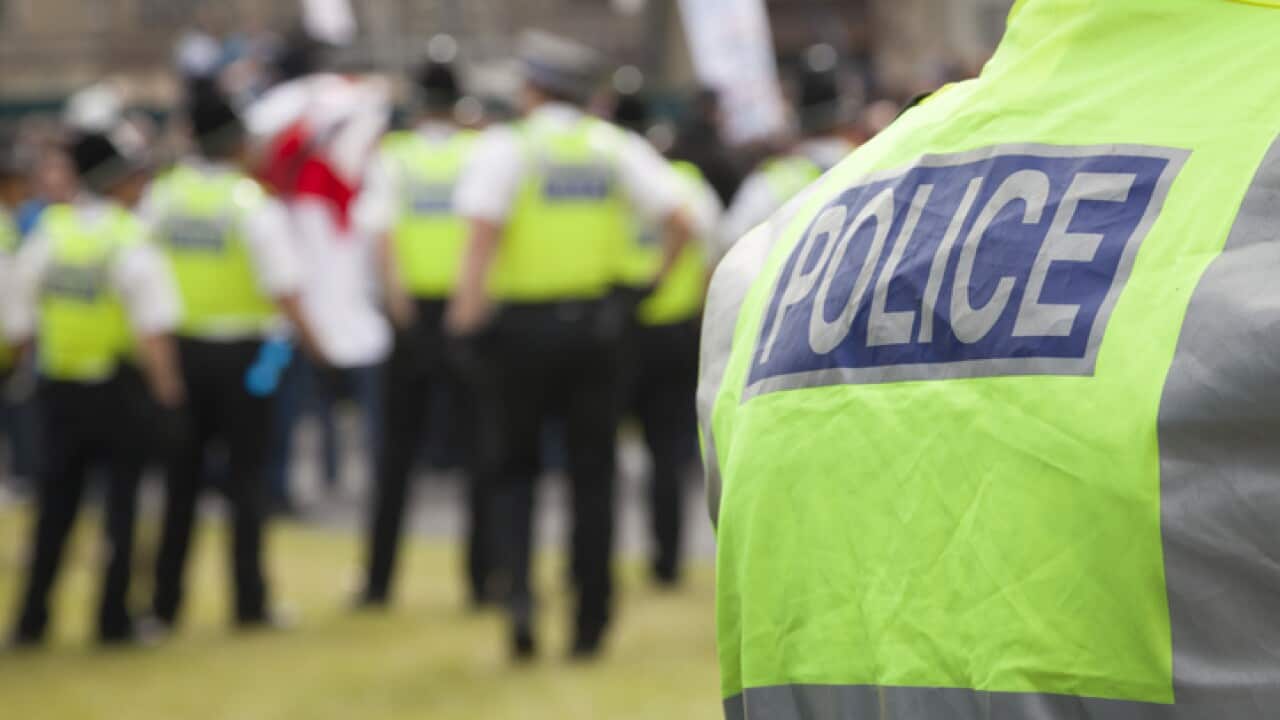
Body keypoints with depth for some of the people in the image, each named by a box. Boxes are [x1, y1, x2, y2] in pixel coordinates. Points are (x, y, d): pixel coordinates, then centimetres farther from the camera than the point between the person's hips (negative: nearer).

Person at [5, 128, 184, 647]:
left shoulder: (47, 233, 1)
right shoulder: (130, 241, -14)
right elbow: (154, 329, -21)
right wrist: (167, 391, -18)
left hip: (58, 384, 5)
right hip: (119, 385, -5)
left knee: (56, 505, 14)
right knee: (122, 498, 7)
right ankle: (113, 619, 6)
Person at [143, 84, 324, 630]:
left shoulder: (161, 197, 1)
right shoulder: (253, 202, -12)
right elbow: (282, 284, -19)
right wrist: (308, 338, -9)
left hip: (179, 345, 4)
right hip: (240, 349, -4)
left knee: (181, 475, 12)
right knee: (246, 472, 4)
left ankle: (165, 600, 13)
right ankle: (250, 601, 3)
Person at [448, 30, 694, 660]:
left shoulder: (505, 148, -6)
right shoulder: (617, 148, 4)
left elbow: (485, 230, -19)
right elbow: (678, 221, -4)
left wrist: (467, 313, -19)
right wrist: (655, 279, 10)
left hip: (522, 323, -2)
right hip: (597, 320, 2)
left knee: (515, 468, 12)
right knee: (593, 475, 9)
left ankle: (518, 589, -10)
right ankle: (590, 623, 9)